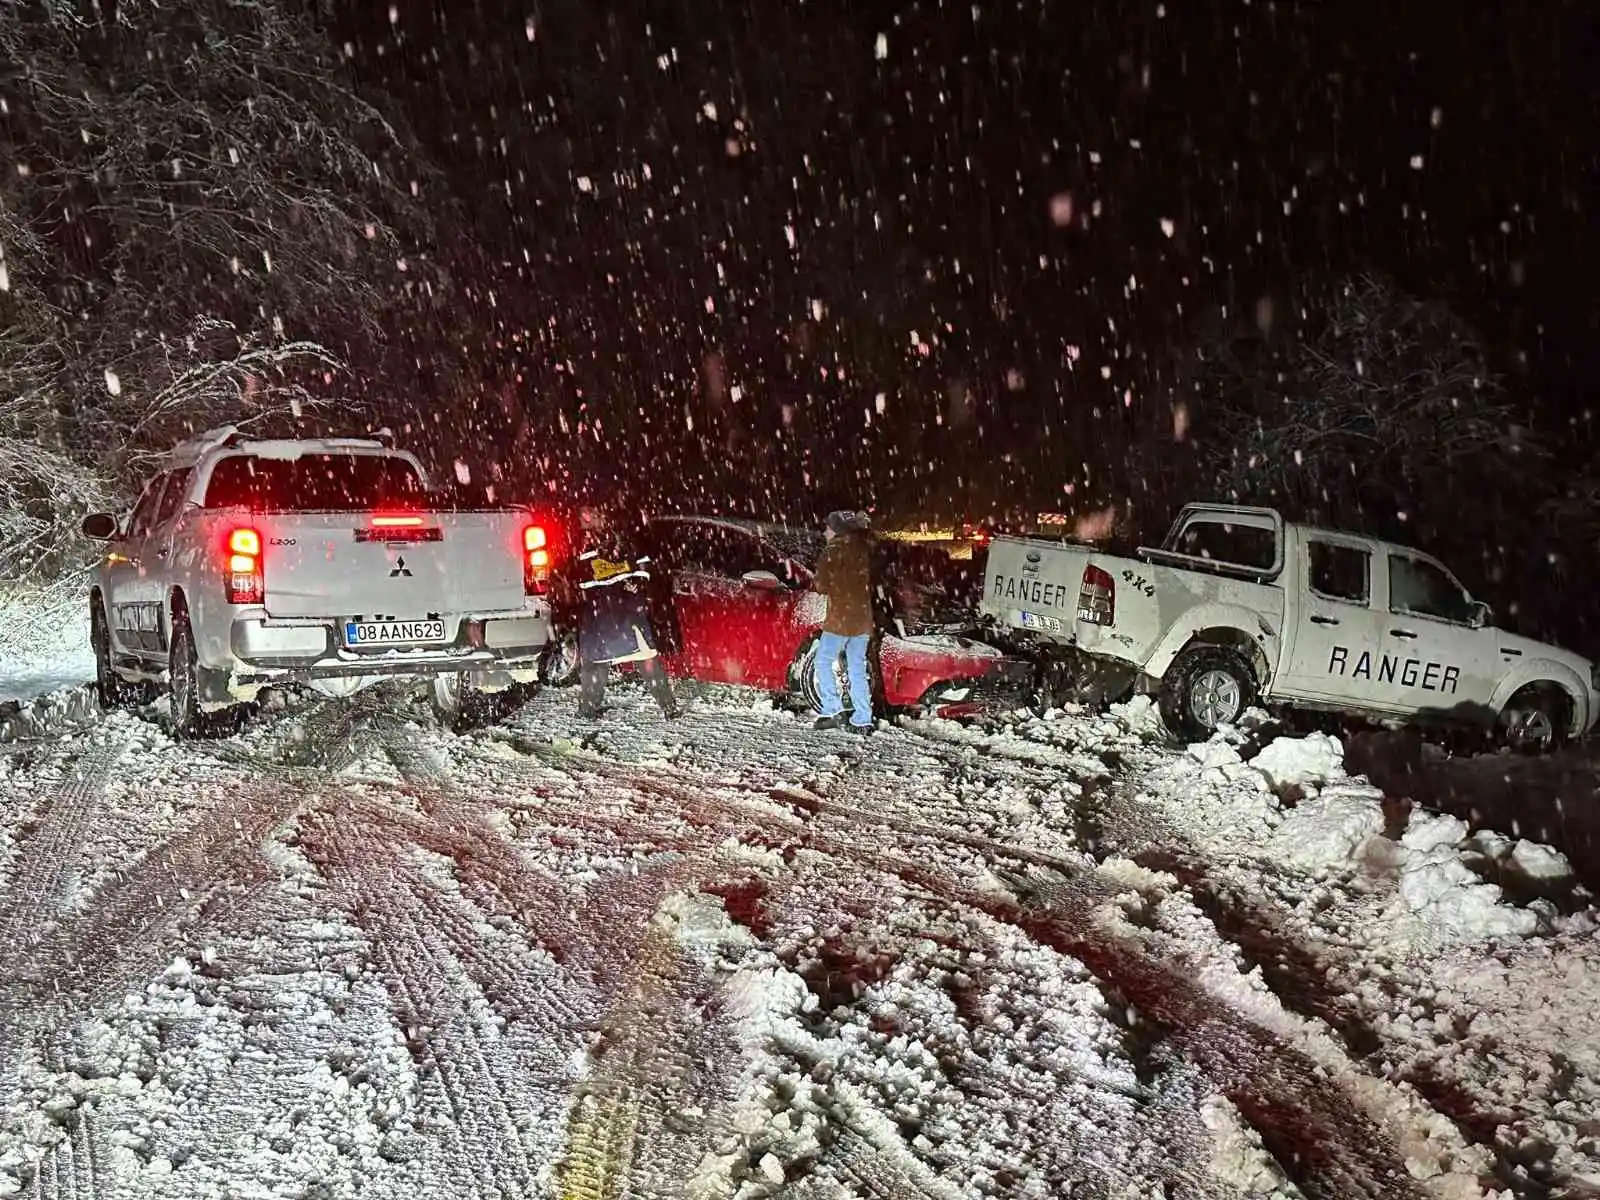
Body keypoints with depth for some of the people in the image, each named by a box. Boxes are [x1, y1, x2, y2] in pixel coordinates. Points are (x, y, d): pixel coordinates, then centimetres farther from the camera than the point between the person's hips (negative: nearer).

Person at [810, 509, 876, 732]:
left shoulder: (832, 551, -6)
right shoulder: (863, 549, 10)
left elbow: (821, 585, -7)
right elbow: (870, 582, 15)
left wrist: (816, 583, 13)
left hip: (840, 618, -6)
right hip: (863, 618, 6)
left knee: (824, 662, 6)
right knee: (857, 669, 9)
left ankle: (832, 710, -5)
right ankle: (863, 720, 5)